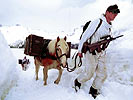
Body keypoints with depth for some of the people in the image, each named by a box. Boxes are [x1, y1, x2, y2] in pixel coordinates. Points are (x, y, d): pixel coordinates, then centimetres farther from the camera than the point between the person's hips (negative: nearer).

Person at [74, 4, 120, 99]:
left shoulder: (109, 27, 9)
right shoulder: (97, 22, -14)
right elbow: (85, 36, -12)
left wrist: (103, 51, 19)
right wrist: (80, 50, -9)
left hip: (101, 54, 7)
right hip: (91, 53, -7)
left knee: (103, 74, 6)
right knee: (89, 73, 0)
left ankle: (93, 90, 25)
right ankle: (78, 82, 29)